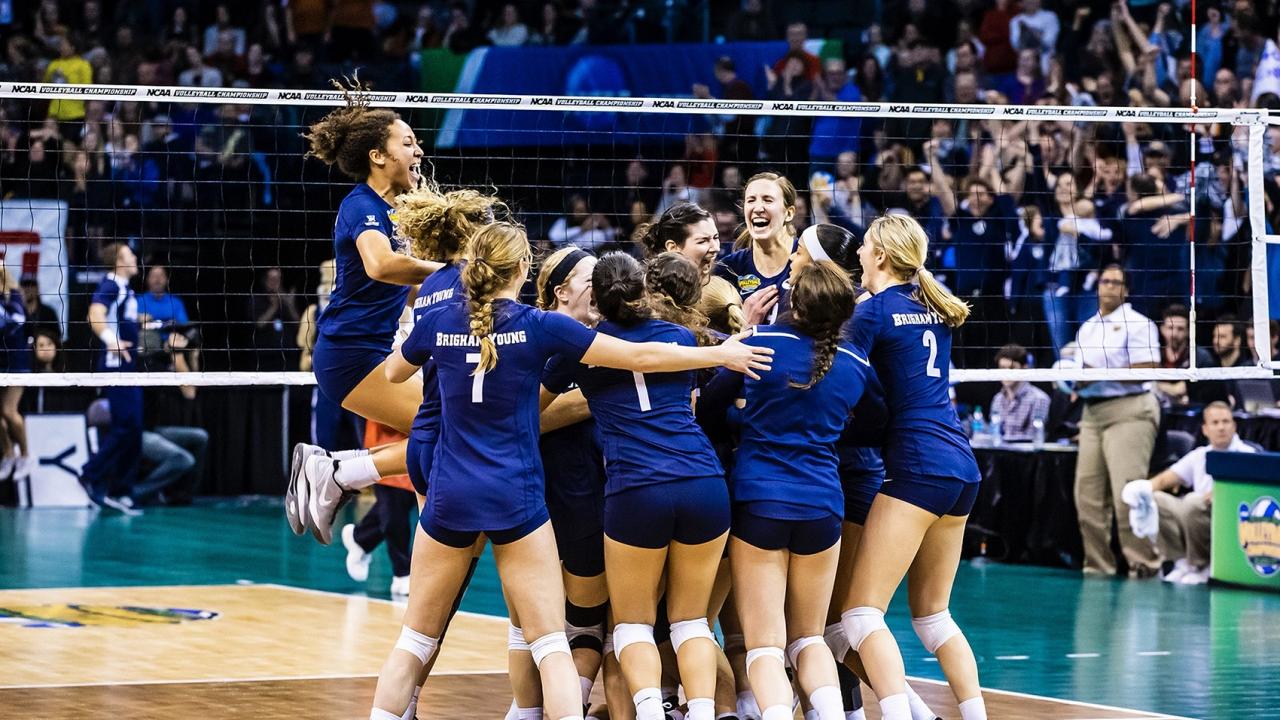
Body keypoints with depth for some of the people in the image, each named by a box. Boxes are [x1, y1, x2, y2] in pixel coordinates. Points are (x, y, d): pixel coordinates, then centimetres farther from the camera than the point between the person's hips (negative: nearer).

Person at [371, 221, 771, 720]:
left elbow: (393, 373, 22)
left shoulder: (438, 321, 1)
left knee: (417, 638, 14)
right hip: (515, 497, -3)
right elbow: (641, 357, -3)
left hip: (449, 497, 3)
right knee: (551, 644, -1)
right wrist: (721, 355, 7)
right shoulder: (539, 326, -6)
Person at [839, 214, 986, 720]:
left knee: (862, 612, -11)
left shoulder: (874, 311, -5)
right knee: (932, 613, 17)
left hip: (916, 468, -8)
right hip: (961, 469, 8)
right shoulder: (935, 307, 16)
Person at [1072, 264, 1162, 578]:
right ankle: (1098, 564, 10)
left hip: (1128, 412, -7)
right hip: (1092, 413, 7)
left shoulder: (1138, 323, -4)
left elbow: (1144, 372, -13)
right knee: (1087, 495, 2)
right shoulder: (1085, 328, 19)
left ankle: (1142, 562, -8)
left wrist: (1100, 374, -15)